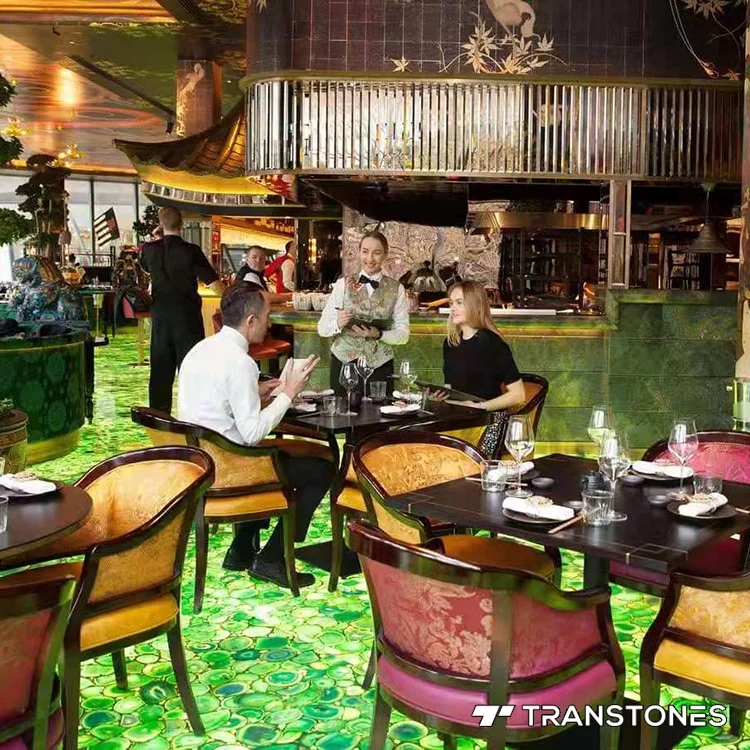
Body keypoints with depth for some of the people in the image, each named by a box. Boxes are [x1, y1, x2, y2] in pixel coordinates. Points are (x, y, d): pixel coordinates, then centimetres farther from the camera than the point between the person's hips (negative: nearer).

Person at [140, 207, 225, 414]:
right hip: (187, 315, -4)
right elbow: (212, 282, -13)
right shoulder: (191, 251, -13)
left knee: (161, 367, 10)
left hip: (160, 315, 4)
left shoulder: (150, 249, 0)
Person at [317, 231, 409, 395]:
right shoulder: (343, 284, 1)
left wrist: (378, 334, -17)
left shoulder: (397, 289, 2)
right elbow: (322, 328, -1)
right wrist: (338, 324, -21)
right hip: (343, 364, 0)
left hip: (380, 367, 0)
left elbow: (403, 334, 0)